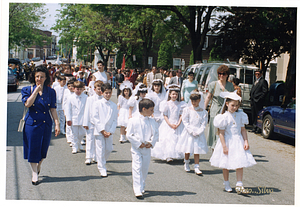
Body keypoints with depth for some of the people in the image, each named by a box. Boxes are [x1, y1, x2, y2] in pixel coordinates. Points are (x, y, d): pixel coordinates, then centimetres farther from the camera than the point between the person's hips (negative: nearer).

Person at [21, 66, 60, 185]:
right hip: (32, 122, -1)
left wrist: (57, 123, -3)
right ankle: (34, 173, 14)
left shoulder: (50, 92, 5)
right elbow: (27, 104, -16)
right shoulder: (28, 90, 1)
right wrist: (36, 90, -15)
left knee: (44, 147, 9)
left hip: (46, 123, 2)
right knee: (33, 147, 1)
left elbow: (53, 109, 4)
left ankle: (39, 165, 39)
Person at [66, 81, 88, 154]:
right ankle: (75, 147, 15)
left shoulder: (86, 97, -3)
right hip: (73, 119, 0)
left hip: (83, 119, 1)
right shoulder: (71, 98, -3)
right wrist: (68, 119, -4)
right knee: (74, 134, 5)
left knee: (82, 133, 7)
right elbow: (68, 109, 0)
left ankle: (79, 145, 33)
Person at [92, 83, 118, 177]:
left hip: (109, 132, 3)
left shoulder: (114, 105, 7)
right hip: (99, 131, -3)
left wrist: (110, 131, -7)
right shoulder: (97, 104, -2)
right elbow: (96, 118, -7)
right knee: (100, 150, -3)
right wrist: (102, 131, -12)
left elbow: (115, 120, 5)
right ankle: (102, 169, 6)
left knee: (109, 149, 7)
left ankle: (100, 163, 33)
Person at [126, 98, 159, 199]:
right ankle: (138, 191, -11)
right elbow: (129, 135, -9)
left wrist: (151, 143, -7)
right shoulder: (133, 121, -10)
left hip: (147, 149, 4)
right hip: (136, 149, -4)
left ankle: (141, 187, 30)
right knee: (137, 169, -10)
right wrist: (138, 144, -14)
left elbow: (155, 134, 10)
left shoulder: (152, 122, 3)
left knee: (145, 169, 12)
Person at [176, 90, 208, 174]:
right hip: (188, 133, 0)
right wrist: (191, 131, -13)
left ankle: (196, 167, 6)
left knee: (197, 150, 1)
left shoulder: (203, 112, 1)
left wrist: (198, 132, -14)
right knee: (187, 150, 6)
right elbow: (185, 122, -5)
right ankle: (186, 163, 31)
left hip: (198, 133, 0)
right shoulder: (187, 110, -2)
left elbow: (203, 124, -1)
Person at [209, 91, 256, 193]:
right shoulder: (224, 117, -12)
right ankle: (227, 184, 25)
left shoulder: (240, 115, 3)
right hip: (228, 141, -4)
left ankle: (239, 185, 4)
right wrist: (224, 146, -16)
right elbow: (221, 133, -12)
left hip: (238, 141, 4)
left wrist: (246, 141, -2)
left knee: (240, 163, -1)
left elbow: (243, 129, 8)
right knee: (226, 164, 9)